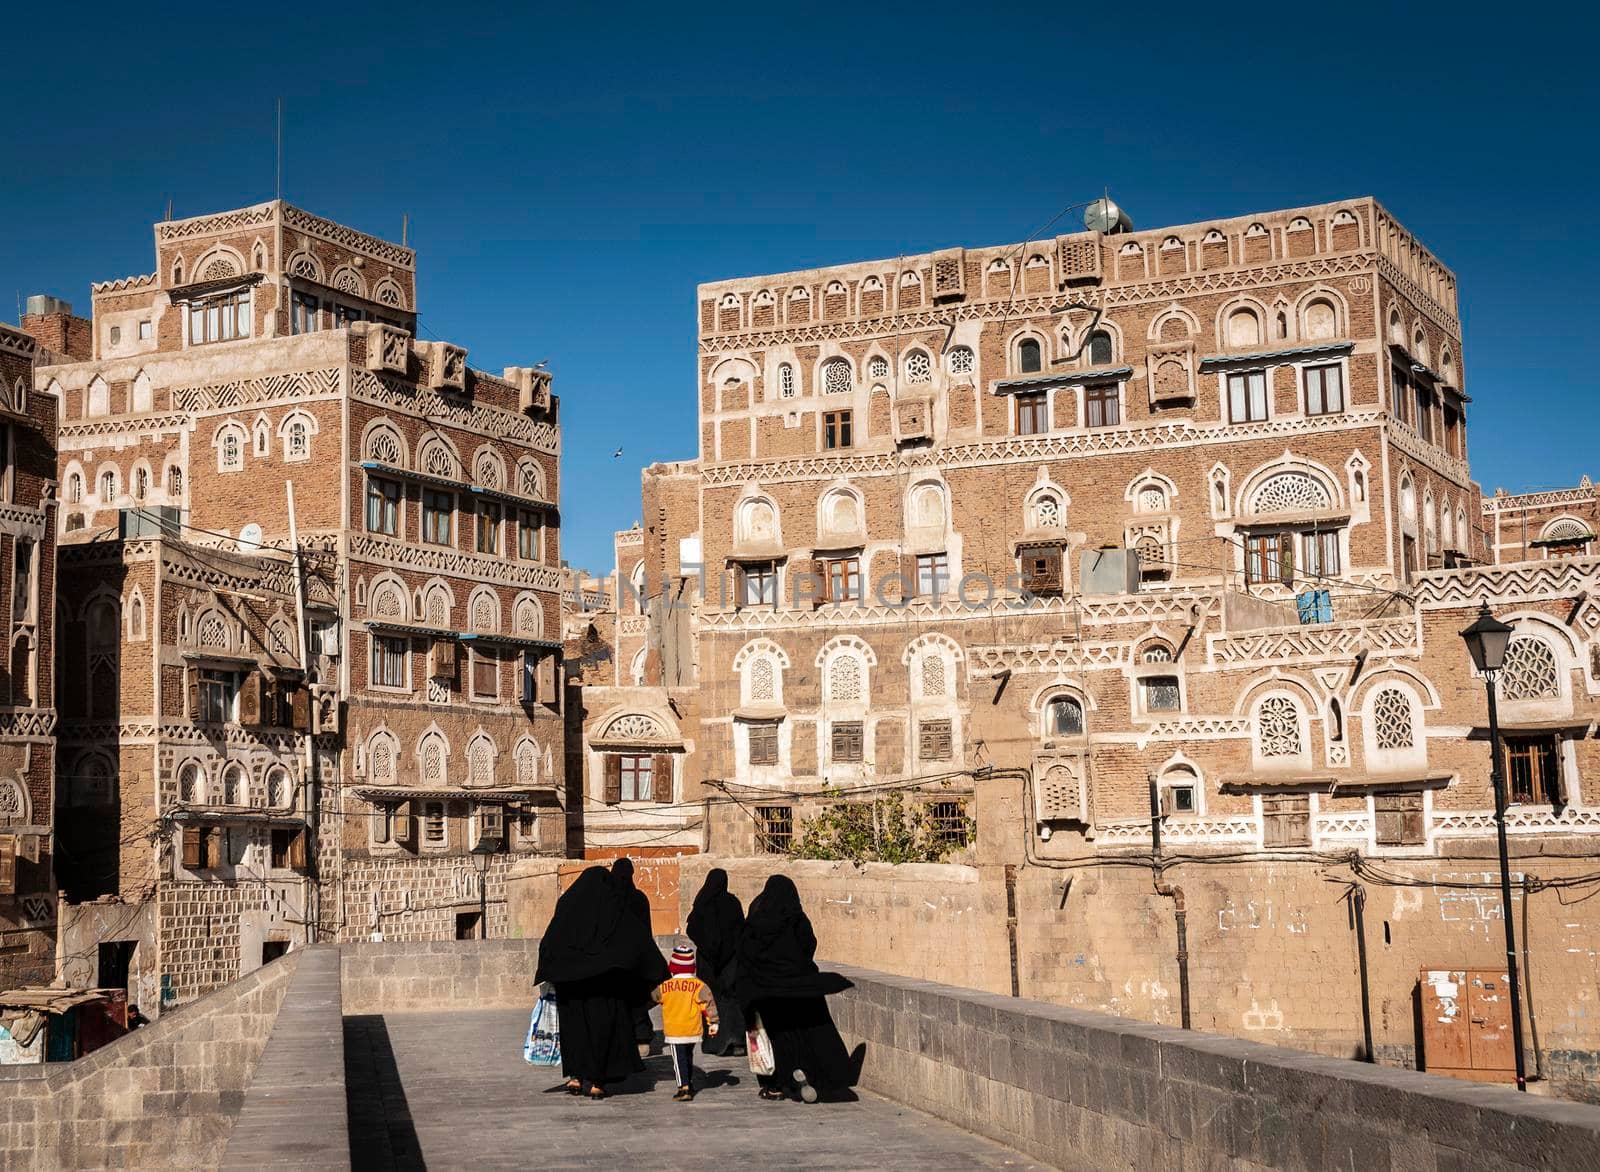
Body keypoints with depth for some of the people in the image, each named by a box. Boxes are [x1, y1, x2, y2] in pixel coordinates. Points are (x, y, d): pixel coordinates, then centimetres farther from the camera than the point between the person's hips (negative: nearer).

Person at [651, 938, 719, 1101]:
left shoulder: (664, 987, -8)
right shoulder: (698, 985, -8)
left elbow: (653, 996, 11)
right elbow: (709, 1004, -9)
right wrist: (712, 1022, -1)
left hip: (674, 1031, -3)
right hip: (693, 1031, 3)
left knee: (679, 1059, -2)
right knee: (688, 1057, 22)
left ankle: (684, 1089, -13)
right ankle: (689, 1084, 34)